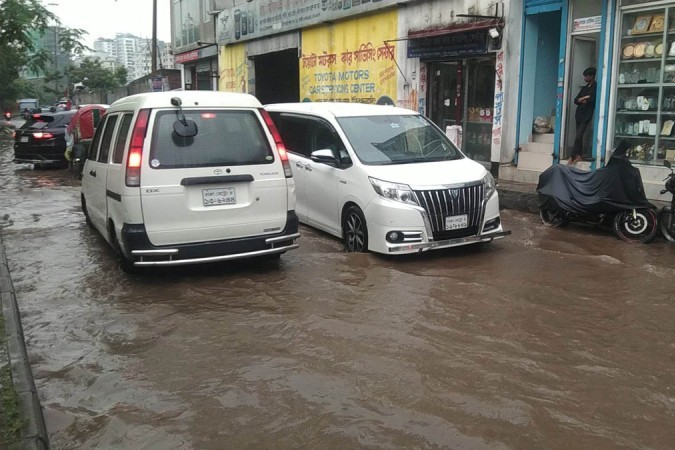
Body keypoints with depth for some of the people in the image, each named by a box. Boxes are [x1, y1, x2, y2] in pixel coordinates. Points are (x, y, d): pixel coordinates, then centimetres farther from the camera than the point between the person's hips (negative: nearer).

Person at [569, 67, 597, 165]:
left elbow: (591, 100, -16)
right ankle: (579, 154, 12)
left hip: (587, 116, -7)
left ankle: (572, 157, -11)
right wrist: (584, 98, -9)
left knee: (578, 137, -11)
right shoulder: (584, 88, 17)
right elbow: (575, 100, 9)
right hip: (579, 115, 7)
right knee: (579, 137, 7)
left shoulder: (595, 87, -5)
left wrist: (582, 101, 0)